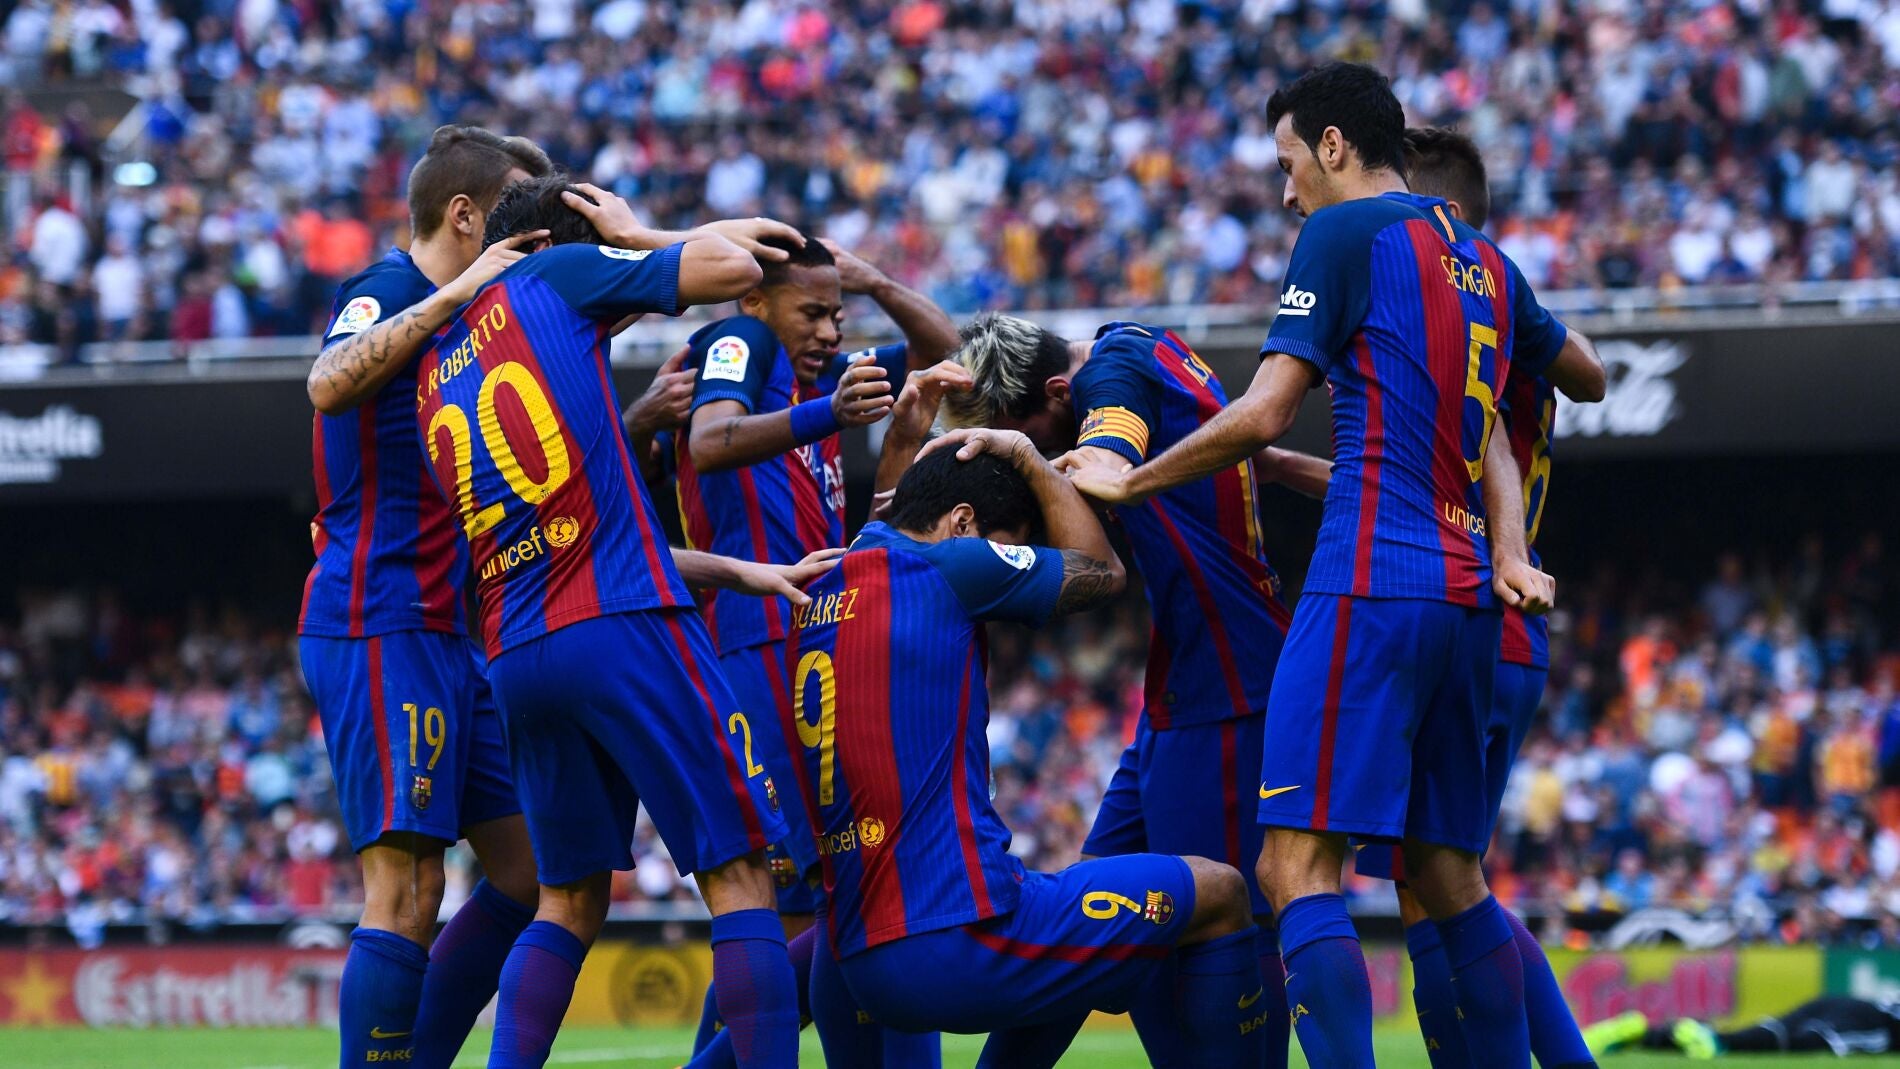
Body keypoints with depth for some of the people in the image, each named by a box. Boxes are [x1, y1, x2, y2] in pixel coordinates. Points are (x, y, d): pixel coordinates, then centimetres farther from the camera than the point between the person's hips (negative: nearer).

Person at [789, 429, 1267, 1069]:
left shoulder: (815, 597, 15)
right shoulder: (943, 567, -5)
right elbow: (1102, 572, 11)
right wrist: (1027, 459, 22)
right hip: (963, 942, -8)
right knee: (1219, 895, 8)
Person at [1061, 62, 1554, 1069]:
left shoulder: (1347, 232, -2)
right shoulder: (1482, 259, 20)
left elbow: (1262, 416, -7)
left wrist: (1127, 482, 4)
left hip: (1369, 584, -8)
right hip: (1463, 592, 8)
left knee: (1298, 867, -13)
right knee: (1446, 875, 12)